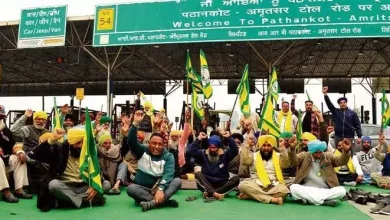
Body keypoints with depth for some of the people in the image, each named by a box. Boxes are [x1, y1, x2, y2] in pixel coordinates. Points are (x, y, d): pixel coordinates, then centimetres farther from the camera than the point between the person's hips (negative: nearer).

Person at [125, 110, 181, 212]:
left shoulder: (168, 156, -1)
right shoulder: (142, 151, 3)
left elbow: (168, 173, -16)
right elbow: (131, 142, -15)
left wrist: (160, 189, -34)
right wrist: (136, 123, -28)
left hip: (162, 188, 0)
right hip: (143, 189, 0)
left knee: (177, 181, -25)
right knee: (131, 188, -31)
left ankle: (153, 203, -46)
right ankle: (164, 201, -40)